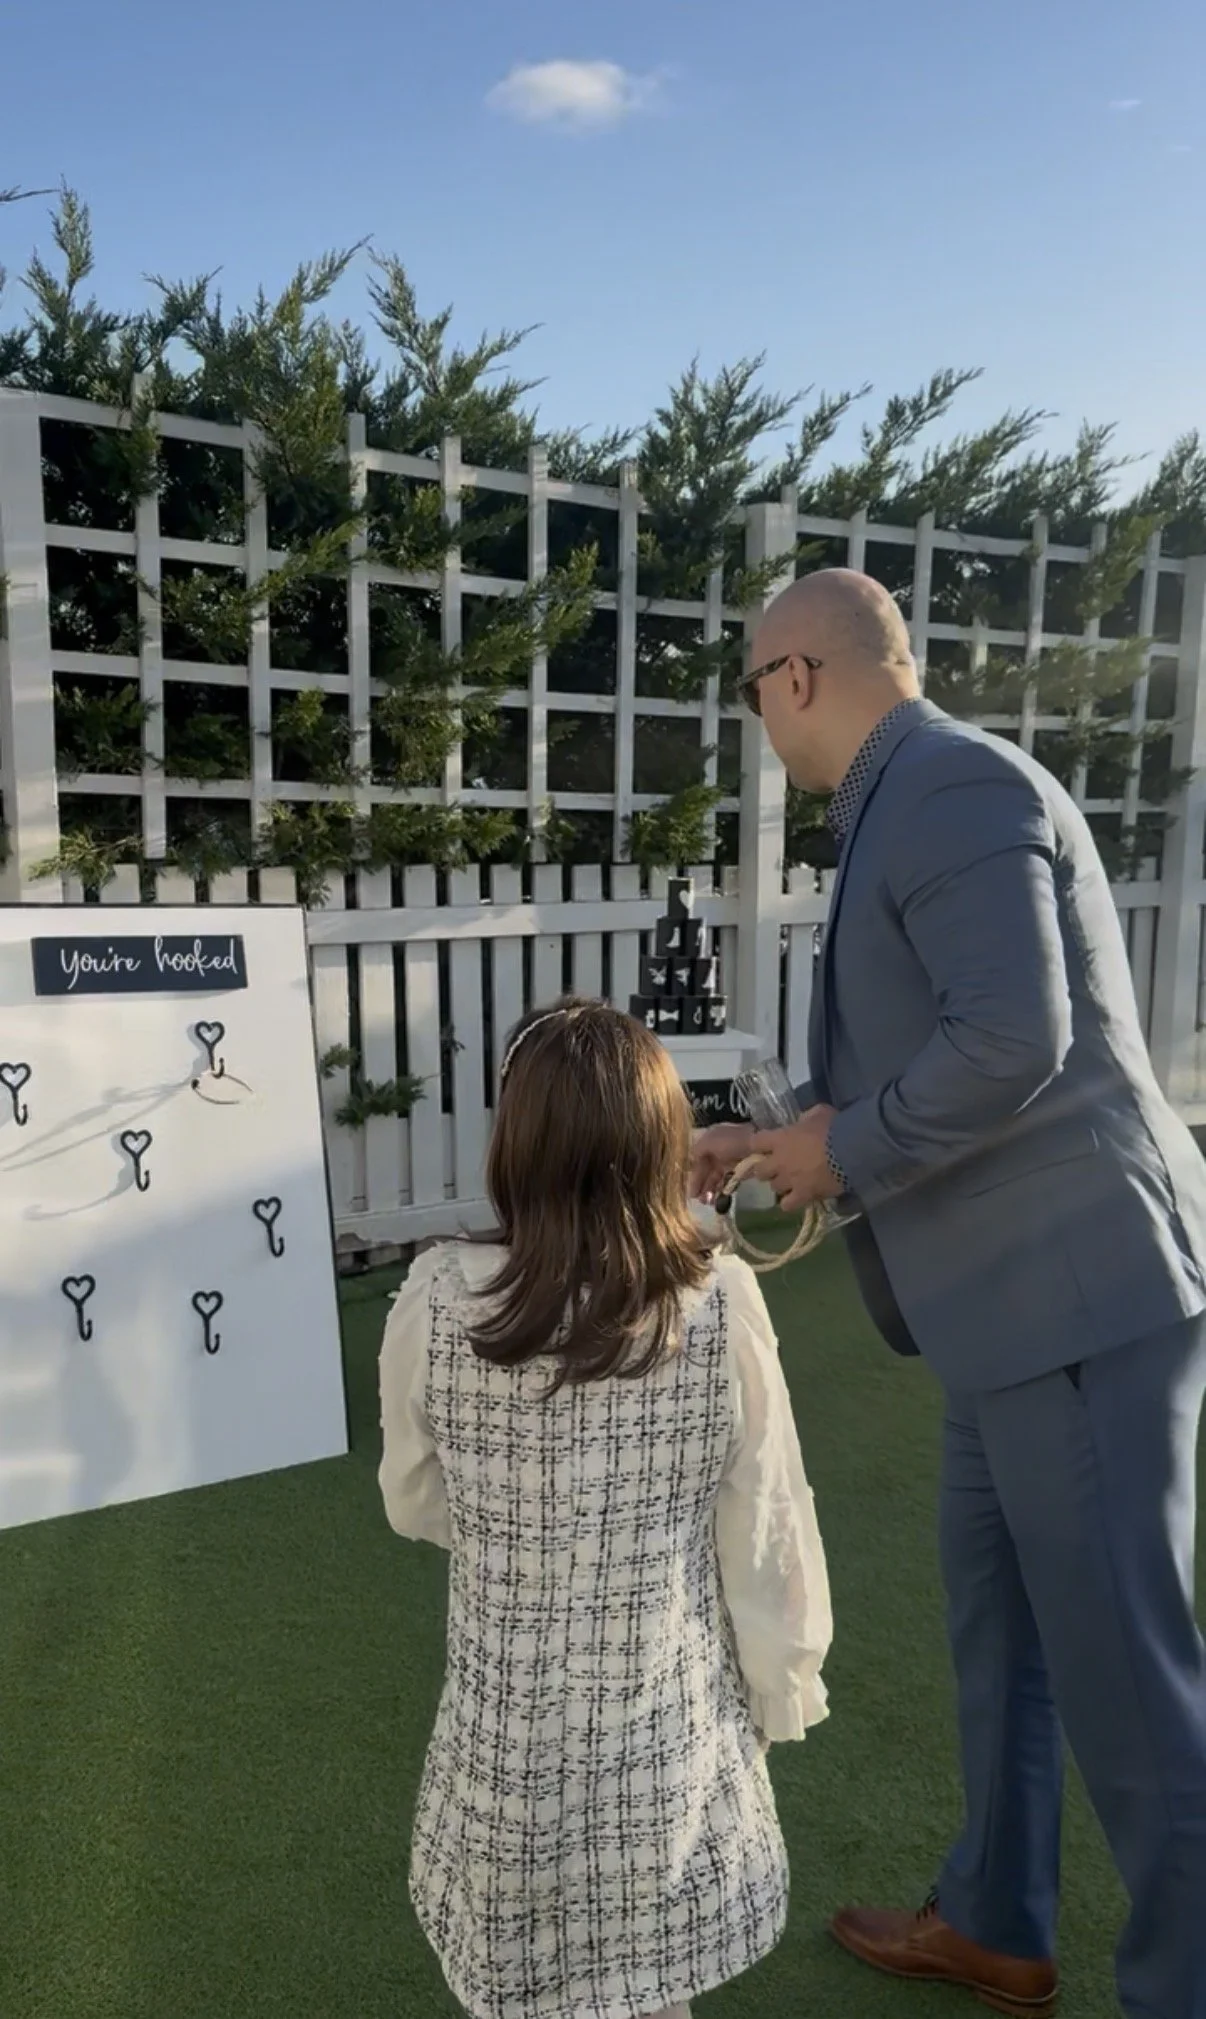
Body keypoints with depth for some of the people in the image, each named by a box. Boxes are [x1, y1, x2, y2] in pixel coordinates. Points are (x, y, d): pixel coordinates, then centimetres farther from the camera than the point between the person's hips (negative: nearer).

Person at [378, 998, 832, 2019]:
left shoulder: (438, 1302, -18)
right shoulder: (722, 1306, -20)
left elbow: (415, 1506, -2)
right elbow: (768, 1537, -10)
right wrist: (787, 1691, 8)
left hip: (503, 1731, 1)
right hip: (670, 1725, 0)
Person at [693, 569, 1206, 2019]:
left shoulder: (952, 786, -15)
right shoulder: (926, 804, 16)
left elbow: (1013, 1041, -26)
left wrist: (846, 1154, -12)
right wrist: (790, 1140, 19)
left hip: (1083, 1296, -11)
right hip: (1021, 1297, 11)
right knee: (996, 1617, 22)